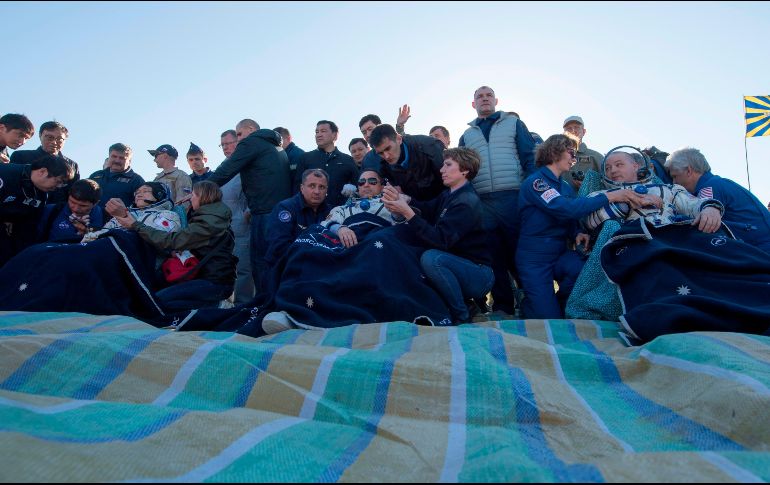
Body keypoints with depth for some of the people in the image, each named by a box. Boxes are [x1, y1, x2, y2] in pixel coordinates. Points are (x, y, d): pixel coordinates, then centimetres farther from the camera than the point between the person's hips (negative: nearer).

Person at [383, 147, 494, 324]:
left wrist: (407, 212, -30)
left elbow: (440, 240, -27)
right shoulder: (449, 195, 11)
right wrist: (402, 199, -20)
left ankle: (462, 319, -13)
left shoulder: (467, 202, -18)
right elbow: (427, 209, -4)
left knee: (431, 258, -30)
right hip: (460, 268, 9)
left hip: (479, 274, -9)